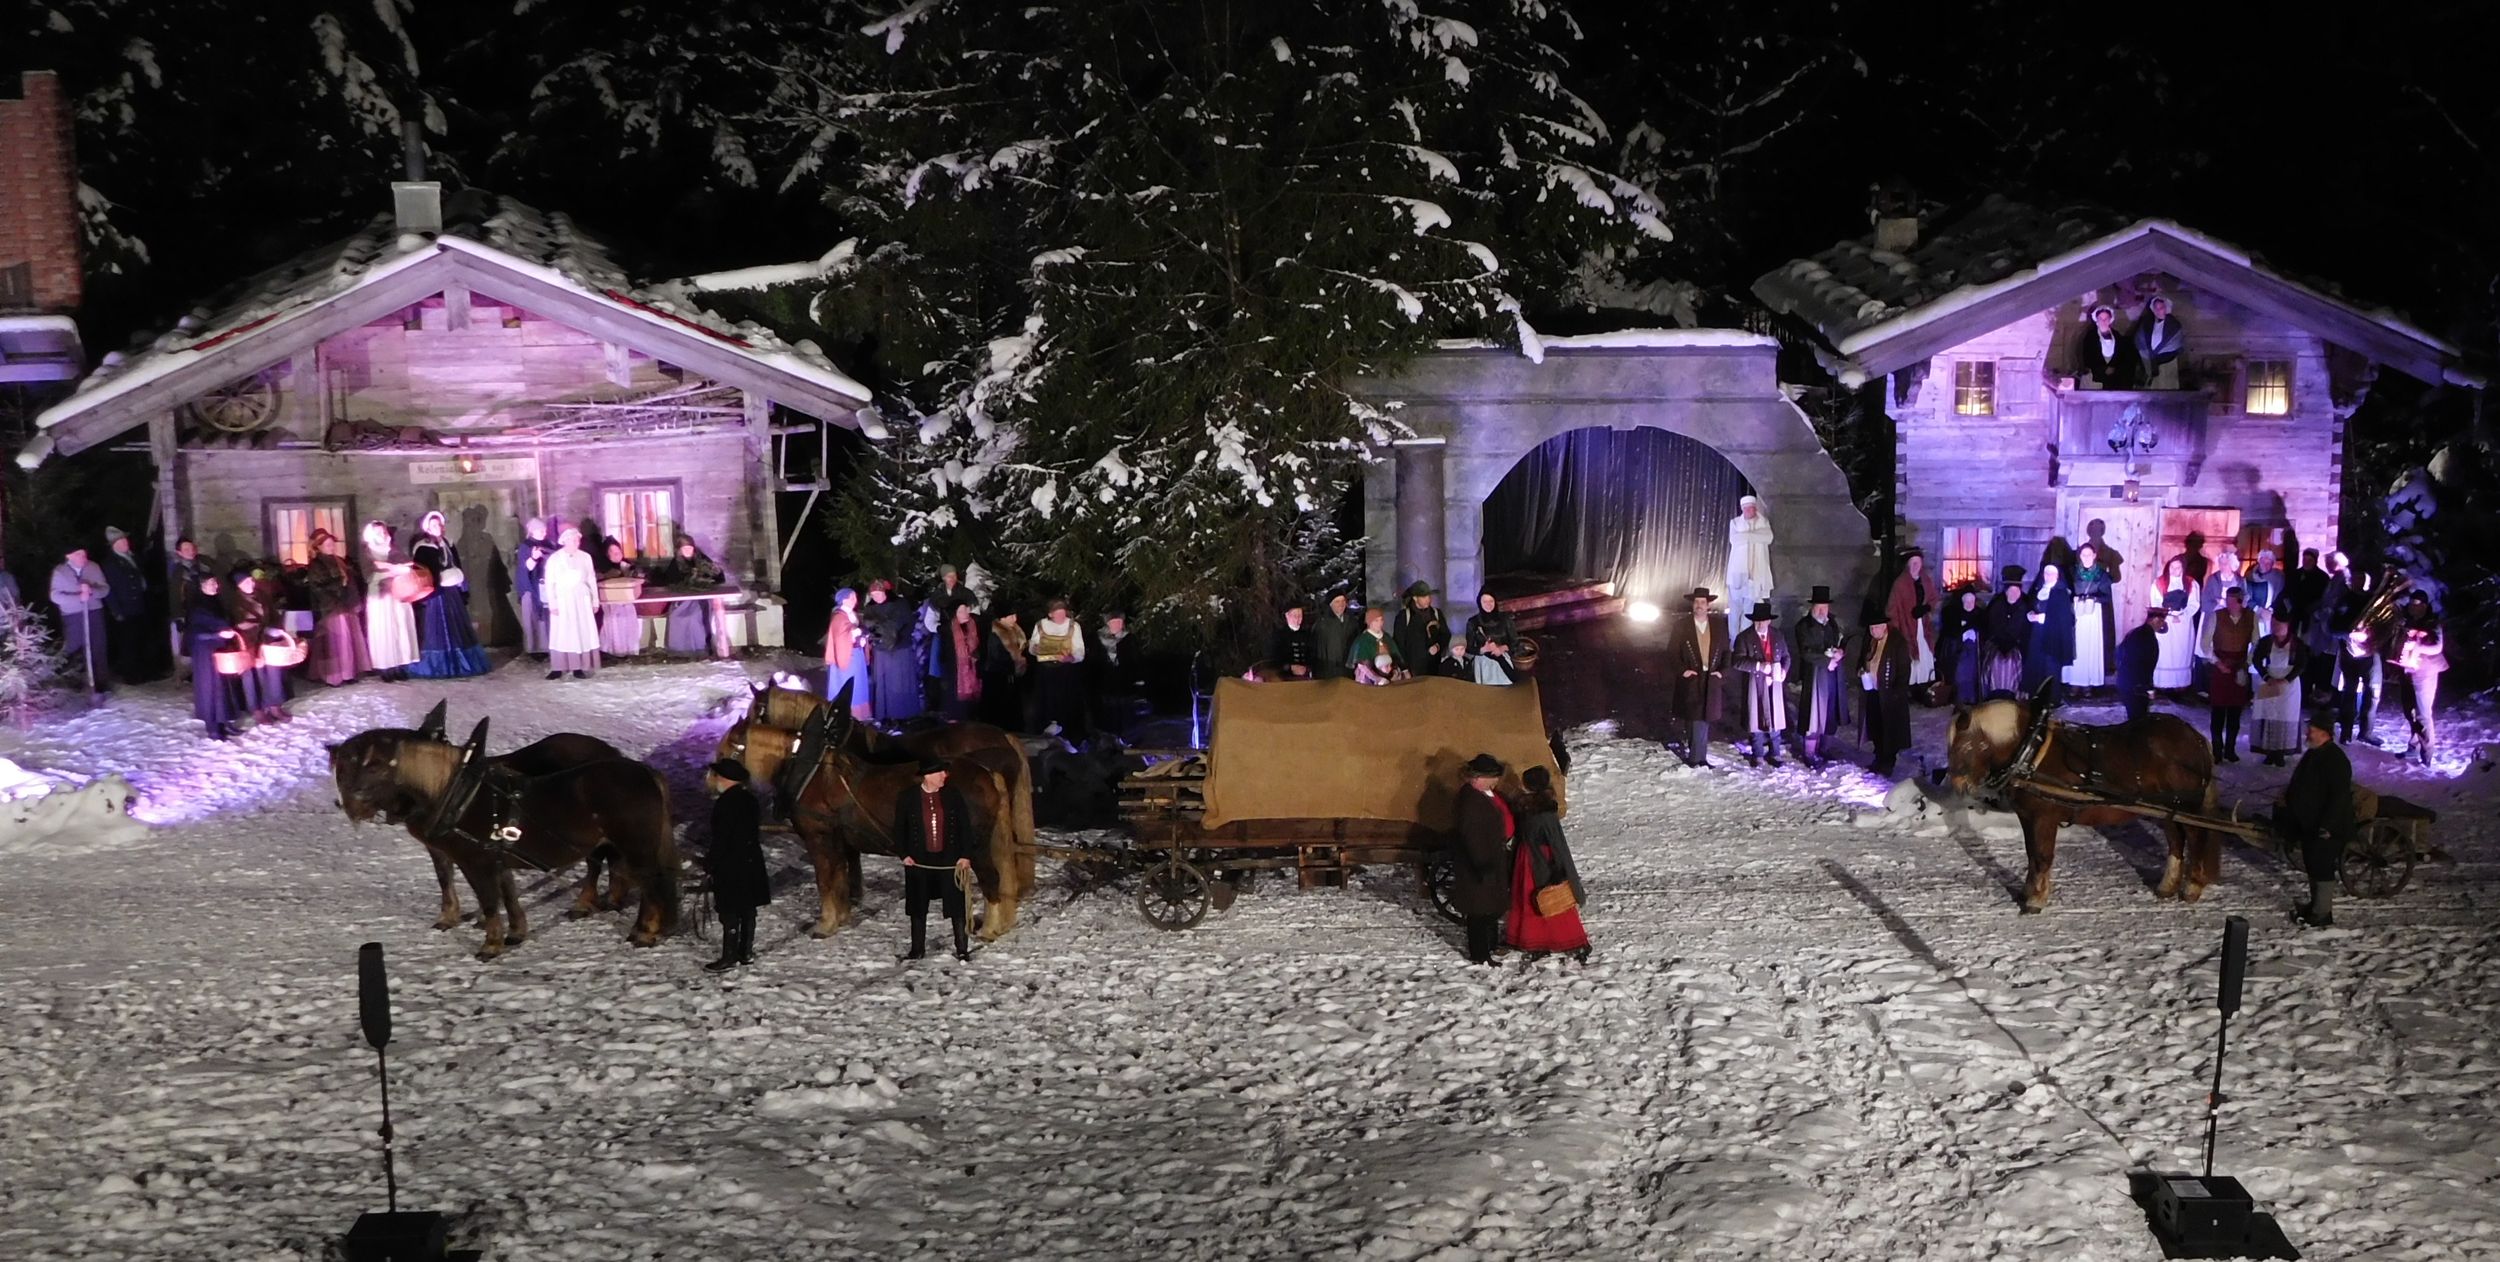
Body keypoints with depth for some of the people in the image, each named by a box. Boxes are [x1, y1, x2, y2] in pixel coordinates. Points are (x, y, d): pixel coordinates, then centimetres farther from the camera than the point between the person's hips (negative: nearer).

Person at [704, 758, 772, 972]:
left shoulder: (725, 803, -19)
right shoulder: (749, 799, 8)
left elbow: (721, 838, -20)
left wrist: (709, 861, -9)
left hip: (730, 866, -9)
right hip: (751, 862, 9)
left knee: (730, 913, -3)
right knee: (747, 910, 14)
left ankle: (729, 958, 1)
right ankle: (746, 952, 23)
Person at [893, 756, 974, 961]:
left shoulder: (953, 795, -1)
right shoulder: (907, 798, -3)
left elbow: (965, 826, 1)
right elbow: (899, 829, 4)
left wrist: (965, 856, -4)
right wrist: (904, 855, -4)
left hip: (949, 859, 0)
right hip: (919, 860, 0)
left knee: (956, 906, 0)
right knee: (918, 908, 9)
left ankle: (962, 949, 9)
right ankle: (918, 949, 21)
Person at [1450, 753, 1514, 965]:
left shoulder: (1485, 793, 4)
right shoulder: (1471, 800, -27)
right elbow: (1472, 836, -28)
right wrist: (1482, 864, -27)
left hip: (1495, 856, 11)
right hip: (1480, 861, -11)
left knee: (1494, 903, 25)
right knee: (1480, 909, 1)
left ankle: (1491, 942, 42)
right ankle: (1479, 954, 11)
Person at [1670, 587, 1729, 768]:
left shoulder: (1719, 626, 7)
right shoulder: (1682, 627, 1)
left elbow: (1726, 651, 10)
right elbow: (1672, 653, 2)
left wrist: (1722, 671, -3)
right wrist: (1682, 670, -11)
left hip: (1711, 681, 2)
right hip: (1690, 680, -2)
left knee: (1704, 719, 3)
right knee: (1694, 719, -2)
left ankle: (1698, 757, 10)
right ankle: (1696, 756, 6)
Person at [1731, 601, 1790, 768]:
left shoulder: (1777, 635, 6)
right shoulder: (1744, 638, -7)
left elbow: (1786, 656, 12)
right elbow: (1737, 661, -15)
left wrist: (1784, 670, -9)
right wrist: (1758, 666, -24)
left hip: (1774, 684, 3)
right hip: (1755, 686, -3)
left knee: (1775, 718, 6)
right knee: (1756, 718, 4)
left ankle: (1774, 754, 16)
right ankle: (1757, 755, 14)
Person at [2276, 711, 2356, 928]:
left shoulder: (2335, 759, -21)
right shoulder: (2313, 754, 11)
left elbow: (2339, 796, -25)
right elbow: (2299, 786, 22)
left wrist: (2327, 825, -27)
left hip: (2327, 828, -10)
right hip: (2309, 824, 10)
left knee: (2323, 868, -3)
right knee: (2312, 865, 19)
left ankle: (2322, 914, 4)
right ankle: (2315, 905, 32)